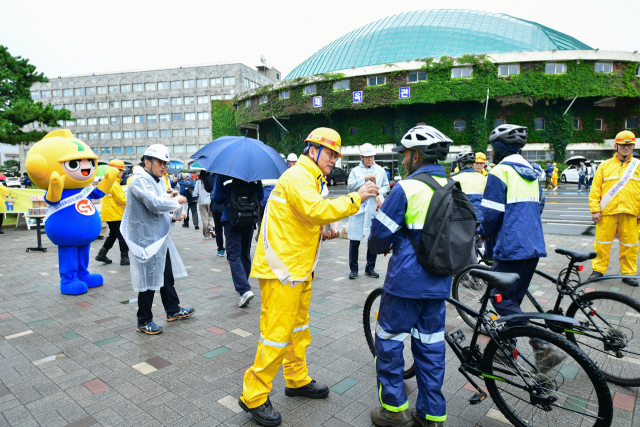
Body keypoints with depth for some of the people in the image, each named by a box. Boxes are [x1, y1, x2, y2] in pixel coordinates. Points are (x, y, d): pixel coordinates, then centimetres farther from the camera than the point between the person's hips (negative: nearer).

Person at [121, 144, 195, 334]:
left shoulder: (157, 180, 15)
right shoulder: (140, 180, -16)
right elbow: (155, 204, -28)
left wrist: (173, 216, 6)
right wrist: (176, 200, -14)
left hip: (161, 237, 10)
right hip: (147, 238, -10)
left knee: (167, 275, 19)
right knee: (149, 280, 0)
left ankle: (173, 310, 34)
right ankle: (144, 322, 14)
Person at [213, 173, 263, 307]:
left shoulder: (223, 173, -8)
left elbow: (217, 198, -7)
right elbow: (260, 196, 4)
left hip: (231, 219, -4)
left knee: (234, 255, -4)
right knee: (245, 253, 16)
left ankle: (245, 290, -19)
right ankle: (243, 286, 30)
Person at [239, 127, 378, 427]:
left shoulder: (310, 179, 20)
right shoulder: (297, 176, -15)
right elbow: (316, 210, -33)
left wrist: (322, 234, 9)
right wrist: (355, 198, -28)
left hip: (299, 267, 11)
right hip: (282, 268, -11)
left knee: (298, 326, 20)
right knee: (278, 333, -4)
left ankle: (297, 380, 37)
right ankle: (254, 397, 12)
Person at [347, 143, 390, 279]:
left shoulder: (380, 170, 10)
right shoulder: (355, 171, 6)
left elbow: (386, 186, 11)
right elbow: (350, 186, -5)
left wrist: (378, 192, -8)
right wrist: (364, 179, -15)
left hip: (374, 209, 2)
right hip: (358, 209, -2)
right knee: (354, 240, 0)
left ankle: (370, 268, 22)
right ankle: (353, 269, 12)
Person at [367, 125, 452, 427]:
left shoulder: (406, 188, -15)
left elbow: (380, 233, -11)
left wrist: (379, 247, 11)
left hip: (406, 280, -7)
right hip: (439, 282, 7)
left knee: (389, 340, 10)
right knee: (430, 345, 15)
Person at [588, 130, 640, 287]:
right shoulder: (605, 165, 7)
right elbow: (595, 189, 3)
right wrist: (595, 209, -4)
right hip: (607, 212, -1)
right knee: (602, 242, 4)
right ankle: (598, 270, 16)